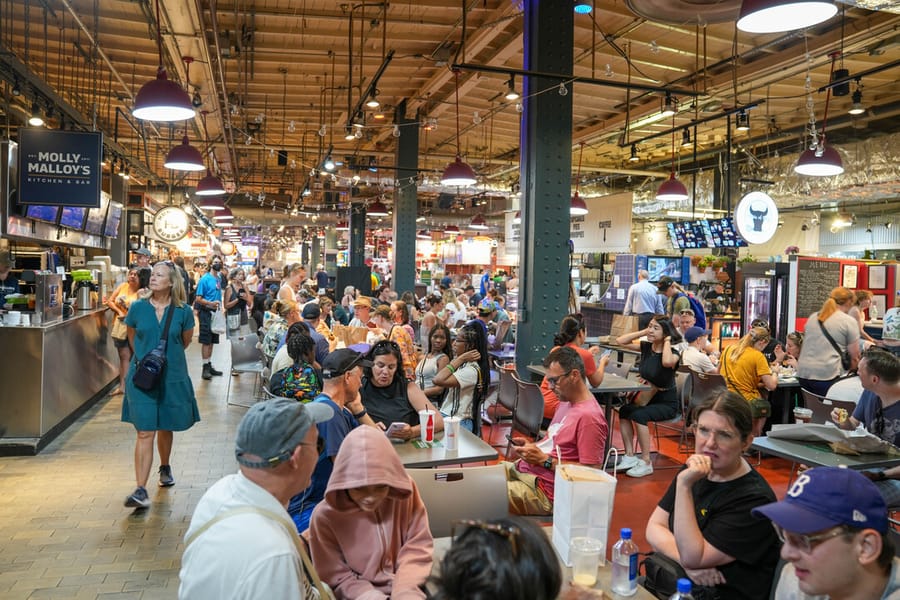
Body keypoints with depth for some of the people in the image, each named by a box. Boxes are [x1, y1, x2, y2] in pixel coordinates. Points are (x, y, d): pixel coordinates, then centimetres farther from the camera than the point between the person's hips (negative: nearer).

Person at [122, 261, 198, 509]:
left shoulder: (183, 311, -5)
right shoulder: (138, 308, -3)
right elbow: (132, 337, 15)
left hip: (172, 378, 1)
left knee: (165, 428, 17)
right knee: (145, 433, -7)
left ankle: (165, 468, 43)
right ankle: (141, 491, -6)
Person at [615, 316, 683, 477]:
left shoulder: (673, 353, -14)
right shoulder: (646, 347, 2)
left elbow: (667, 362, -40)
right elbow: (620, 341, 0)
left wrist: (667, 341, -23)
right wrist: (643, 332, -5)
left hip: (666, 403, -6)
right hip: (647, 397, 6)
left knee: (639, 415, -29)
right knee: (624, 411, -20)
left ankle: (646, 463, -20)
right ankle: (629, 456, -15)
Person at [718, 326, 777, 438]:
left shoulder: (728, 349, 5)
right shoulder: (758, 356, -11)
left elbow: (718, 373, 19)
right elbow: (771, 386, -12)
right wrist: (774, 375, 11)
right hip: (746, 402, -6)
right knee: (765, 406, 24)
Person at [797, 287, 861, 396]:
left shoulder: (813, 317, 17)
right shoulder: (849, 321, 0)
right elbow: (854, 356, 1)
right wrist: (850, 372, 17)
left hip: (803, 372, 6)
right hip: (827, 374, -6)